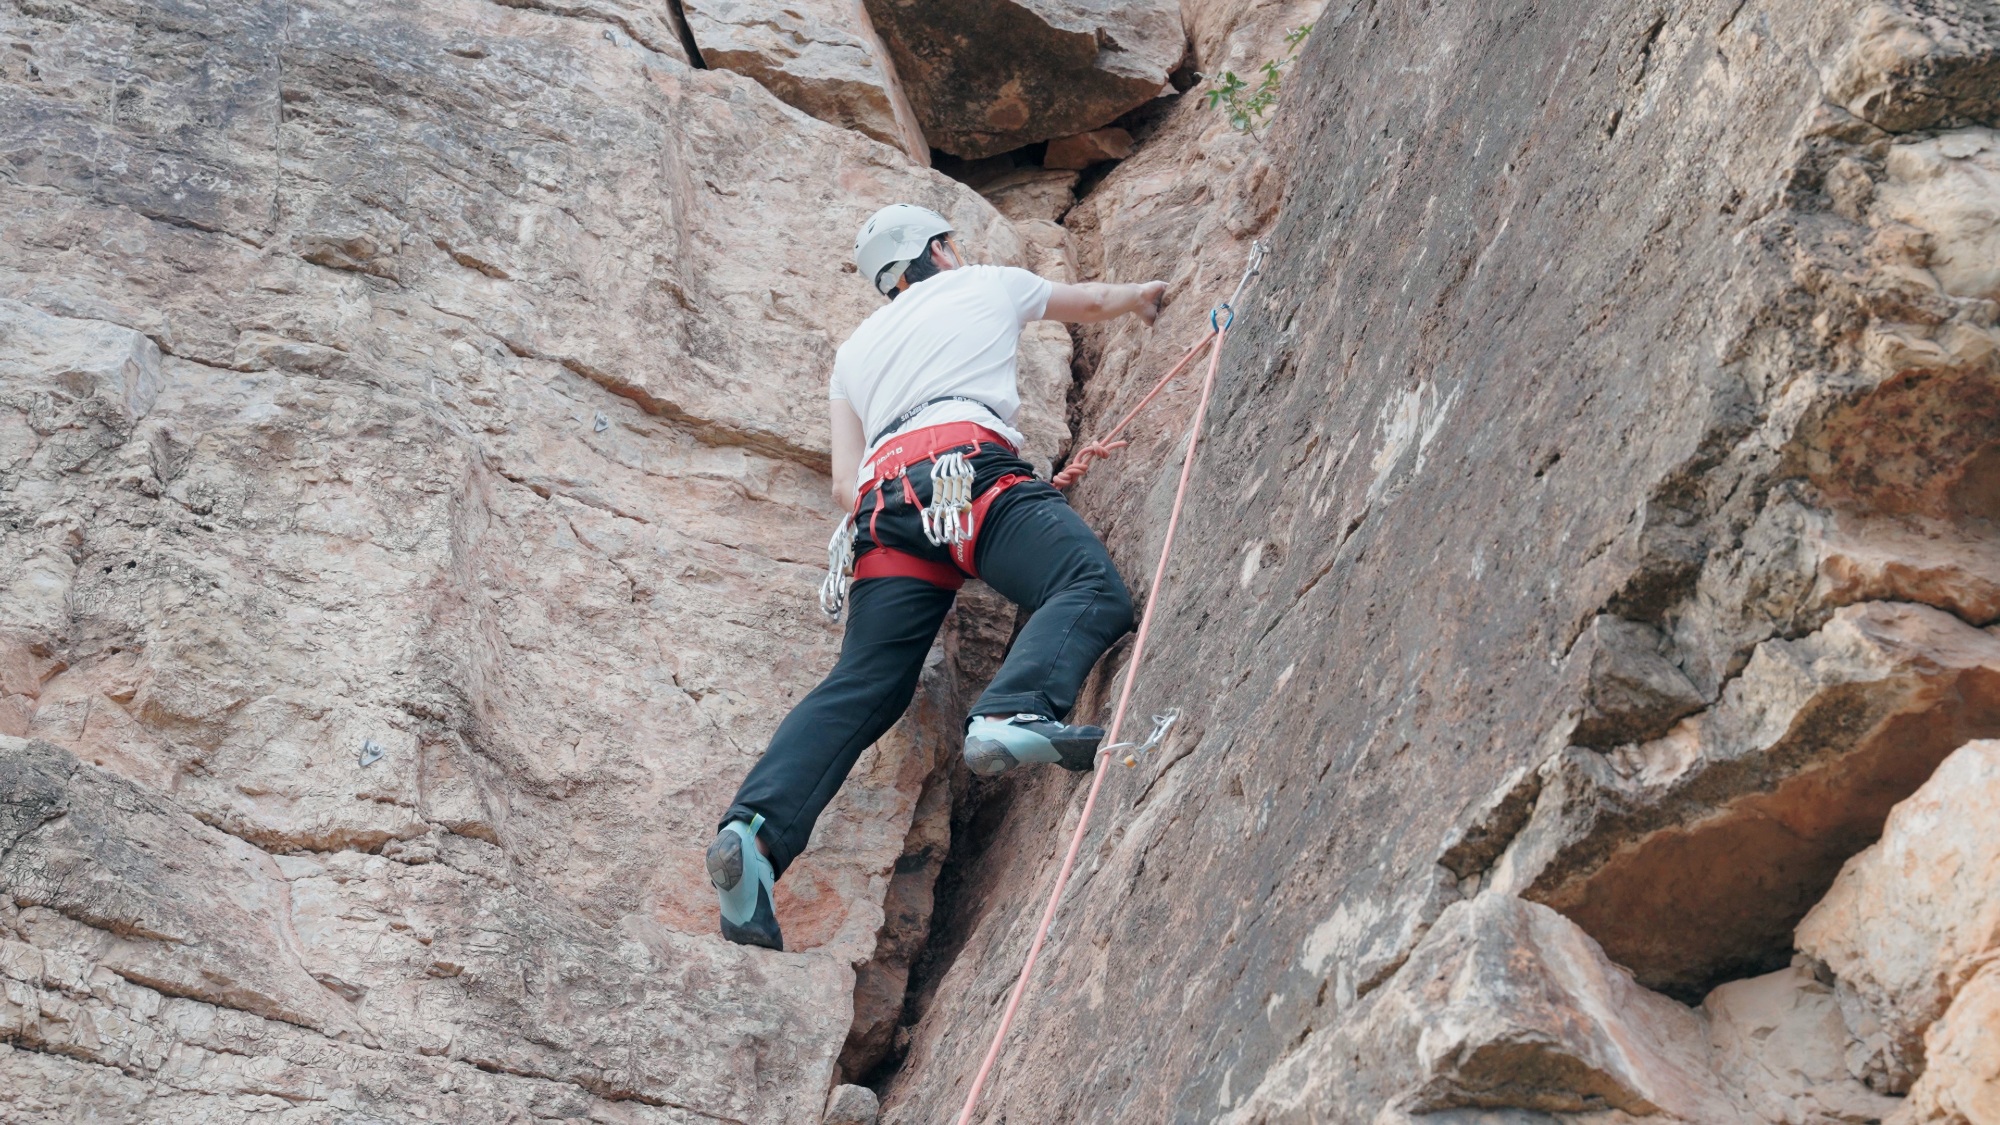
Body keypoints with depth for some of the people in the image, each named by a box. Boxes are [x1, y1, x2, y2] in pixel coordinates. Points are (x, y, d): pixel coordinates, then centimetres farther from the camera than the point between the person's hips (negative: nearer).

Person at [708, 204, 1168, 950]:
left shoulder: (856, 350, 36)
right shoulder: (989, 284, 29)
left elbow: (846, 484, 24)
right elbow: (1091, 301, 49)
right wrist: (1140, 295, 69)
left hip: (885, 497, 5)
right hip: (968, 462, -4)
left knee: (863, 686, -4)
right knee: (1093, 589, -21)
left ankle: (758, 826, -26)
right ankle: (1014, 714, -51)